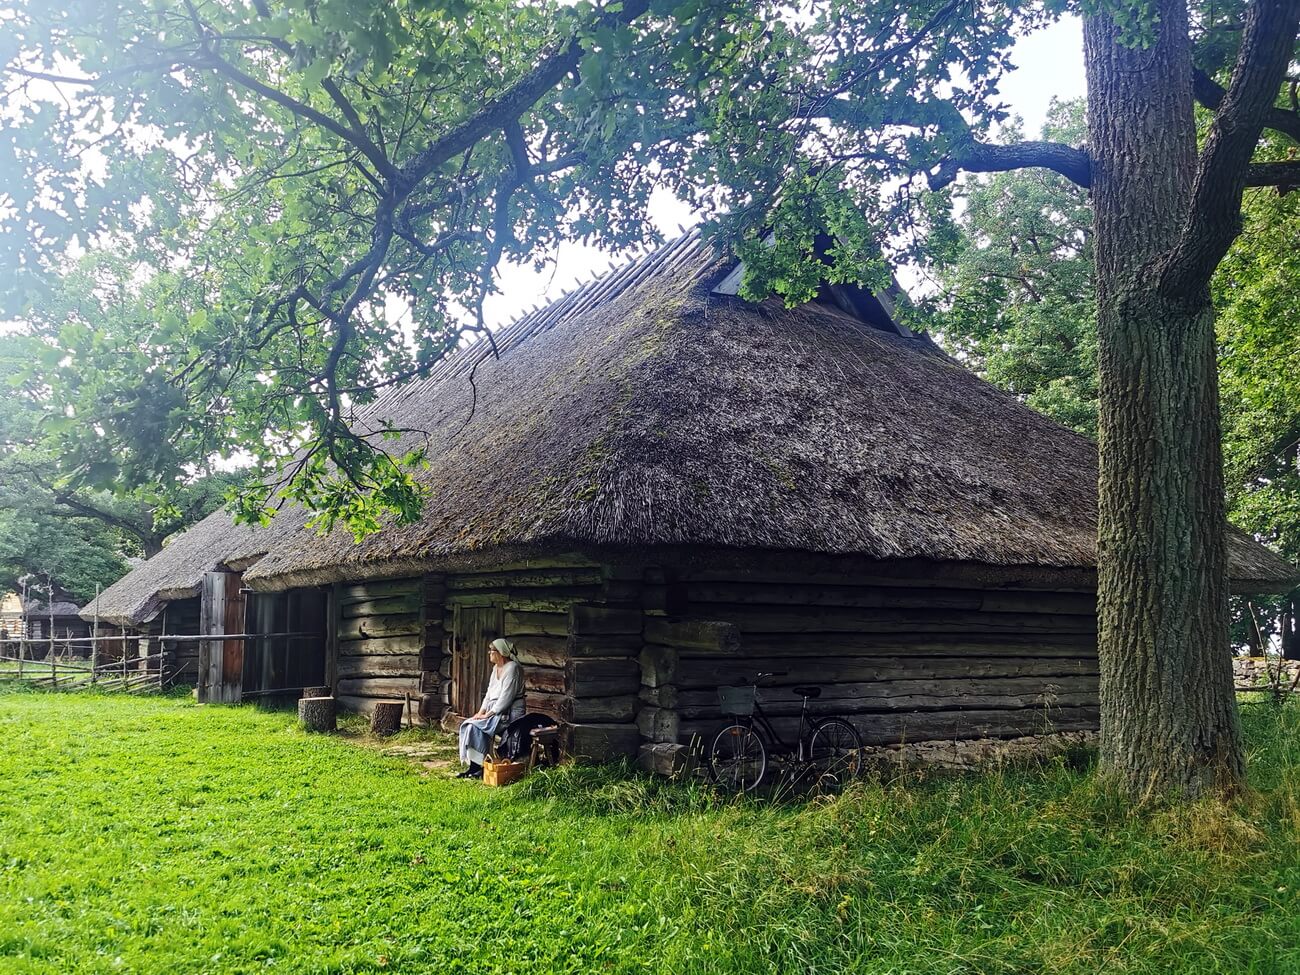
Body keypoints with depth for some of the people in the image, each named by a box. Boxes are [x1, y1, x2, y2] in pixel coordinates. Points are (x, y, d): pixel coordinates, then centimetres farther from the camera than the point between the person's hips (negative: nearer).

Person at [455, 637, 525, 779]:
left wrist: (488, 714, -19)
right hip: (495, 711, 9)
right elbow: (489, 693, 16)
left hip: (509, 713, -9)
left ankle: (478, 766, -15)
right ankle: (472, 765, -10)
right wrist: (481, 712, 1)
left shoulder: (512, 668, -14)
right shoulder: (496, 668, 15)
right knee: (466, 724, -9)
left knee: (475, 727, -24)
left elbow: (506, 697, -20)